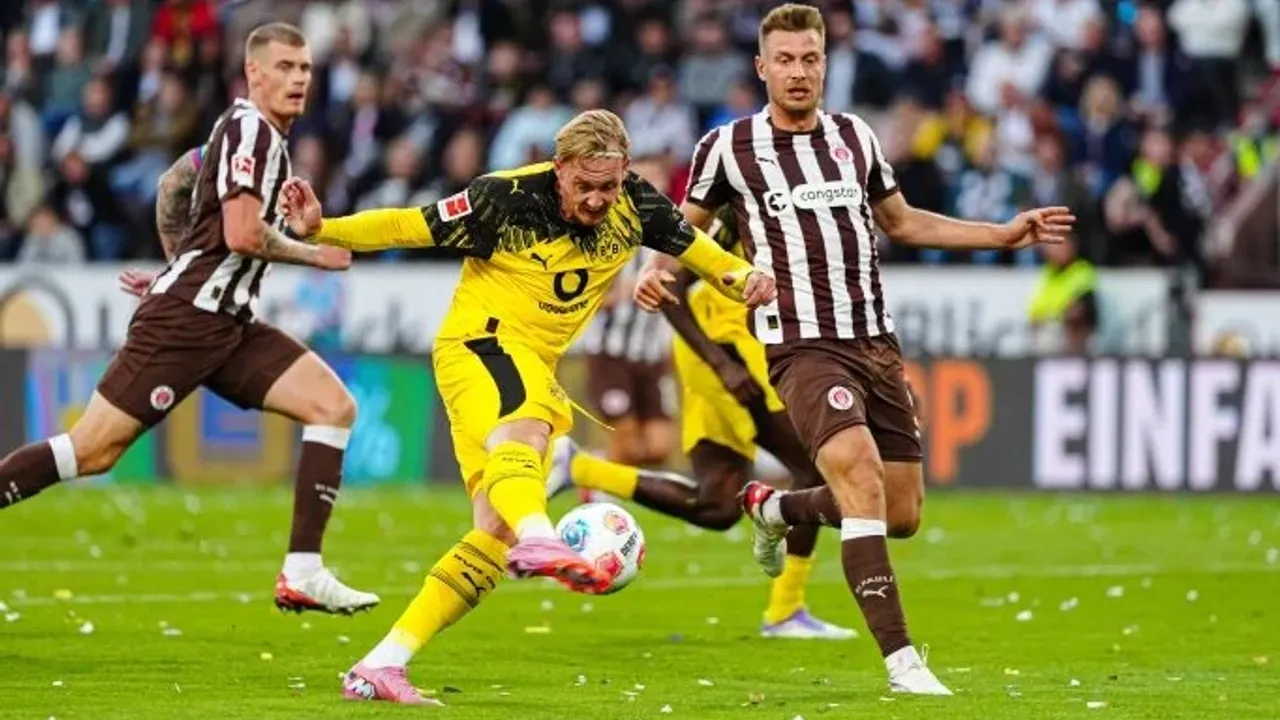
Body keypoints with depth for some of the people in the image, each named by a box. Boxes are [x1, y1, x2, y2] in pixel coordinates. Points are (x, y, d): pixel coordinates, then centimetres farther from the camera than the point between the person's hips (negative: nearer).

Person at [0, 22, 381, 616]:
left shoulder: (263, 135, 17)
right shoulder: (249, 127, -12)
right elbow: (242, 234, -21)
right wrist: (315, 255, -8)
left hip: (228, 323, 9)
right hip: (184, 320, -9)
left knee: (334, 406, -6)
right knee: (93, 450, -10)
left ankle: (302, 574, -10)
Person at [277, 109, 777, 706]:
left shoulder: (636, 206, -3)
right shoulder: (507, 198, -17)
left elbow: (689, 244, 14)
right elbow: (411, 227, -12)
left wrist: (741, 277, -5)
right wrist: (321, 229, -24)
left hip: (535, 367, 7)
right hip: (480, 343, -7)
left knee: (497, 532, -1)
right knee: (524, 432, -40)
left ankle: (381, 666, 2)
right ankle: (539, 539, -72)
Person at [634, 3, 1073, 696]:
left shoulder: (854, 136, 11)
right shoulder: (728, 147, -1)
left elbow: (901, 222, 25)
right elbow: (688, 229, 11)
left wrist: (1005, 234, 20)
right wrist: (657, 273, -11)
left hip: (876, 344, 6)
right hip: (804, 346, -5)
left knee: (903, 513, 5)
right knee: (863, 483, -25)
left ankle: (773, 508, 35)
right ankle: (901, 662, -25)